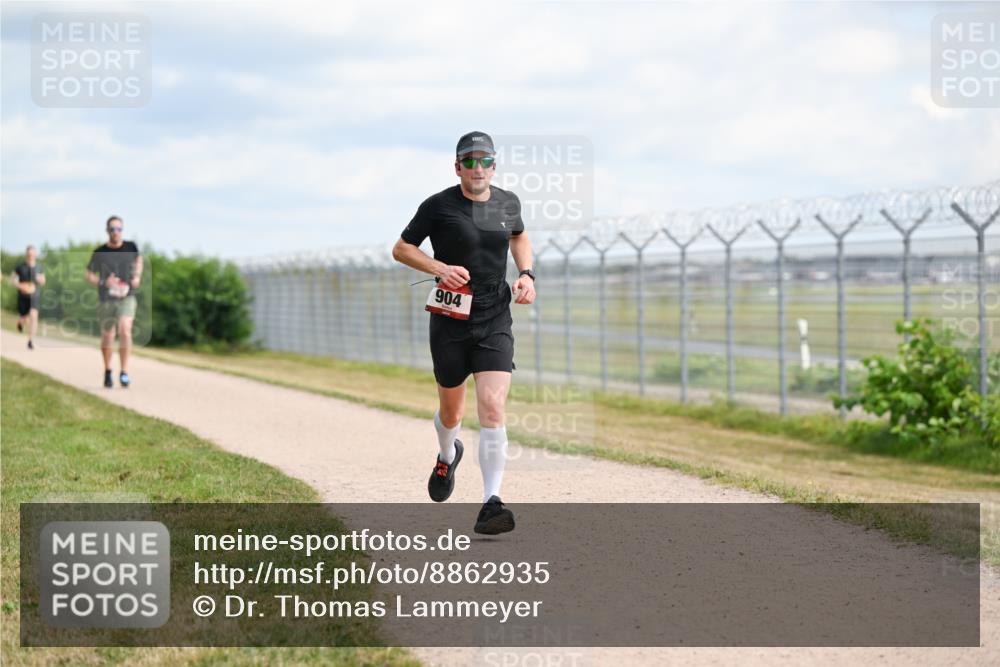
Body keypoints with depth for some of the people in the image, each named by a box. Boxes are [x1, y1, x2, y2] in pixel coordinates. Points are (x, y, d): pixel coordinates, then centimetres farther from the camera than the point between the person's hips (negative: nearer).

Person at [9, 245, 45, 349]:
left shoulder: (39, 267, -2)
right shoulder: (20, 266, -8)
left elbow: (43, 281, 12)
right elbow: (12, 280, -2)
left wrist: (40, 279, -13)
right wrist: (21, 286, -20)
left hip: (34, 296, 0)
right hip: (22, 296, 0)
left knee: (33, 316, -20)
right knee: (24, 319, 8)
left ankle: (31, 341, -16)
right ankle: (20, 321, 49)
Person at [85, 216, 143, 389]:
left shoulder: (131, 247, 1)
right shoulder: (100, 253, -4)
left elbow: (138, 259, 23)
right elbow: (89, 275, 3)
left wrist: (137, 276, 6)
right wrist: (104, 282, -16)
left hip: (126, 298, -1)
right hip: (106, 300, 1)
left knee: (125, 330, -23)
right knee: (107, 337, 10)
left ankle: (124, 371, -18)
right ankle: (107, 371, 32)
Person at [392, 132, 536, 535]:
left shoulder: (508, 203, 6)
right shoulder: (438, 206, -5)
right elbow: (401, 249, 2)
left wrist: (526, 274, 9)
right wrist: (440, 268, -15)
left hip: (495, 322, 1)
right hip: (450, 322, -1)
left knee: (493, 407, -15)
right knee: (451, 410, 14)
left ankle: (491, 504, -17)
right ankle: (447, 457, 50)